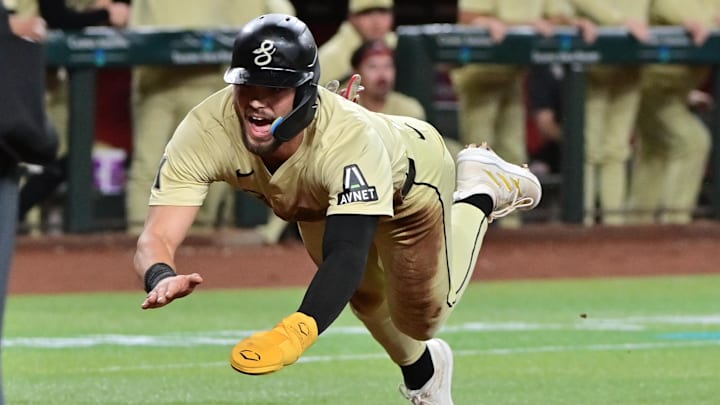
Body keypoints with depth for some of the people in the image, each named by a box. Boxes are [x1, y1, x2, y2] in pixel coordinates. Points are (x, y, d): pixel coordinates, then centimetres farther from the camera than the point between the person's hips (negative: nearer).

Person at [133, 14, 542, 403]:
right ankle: (421, 371, 57)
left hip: (409, 175, -4)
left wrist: (297, 331, -79)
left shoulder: (349, 137, -51)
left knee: (421, 317, 12)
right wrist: (163, 278, -72)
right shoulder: (204, 132, -41)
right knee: (364, 295, 24)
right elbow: (157, 237, -46)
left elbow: (347, 254, -61)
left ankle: (482, 189, 32)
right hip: (319, 199, 4)